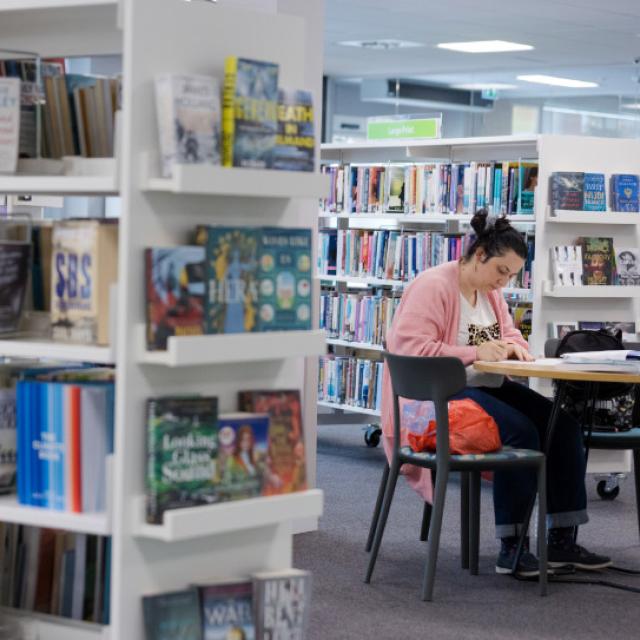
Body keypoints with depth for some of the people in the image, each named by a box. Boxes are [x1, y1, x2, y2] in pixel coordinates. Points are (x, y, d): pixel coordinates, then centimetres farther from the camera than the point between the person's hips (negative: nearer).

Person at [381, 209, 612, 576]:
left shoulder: (492, 292, 15)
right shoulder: (433, 286, -13)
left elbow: (511, 334, 26)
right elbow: (411, 348, -22)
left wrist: (513, 347, -1)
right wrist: (474, 352, -24)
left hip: (488, 388, 9)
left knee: (564, 426, -10)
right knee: (521, 431, -30)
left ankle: (562, 539, -7)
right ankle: (511, 547, -21)